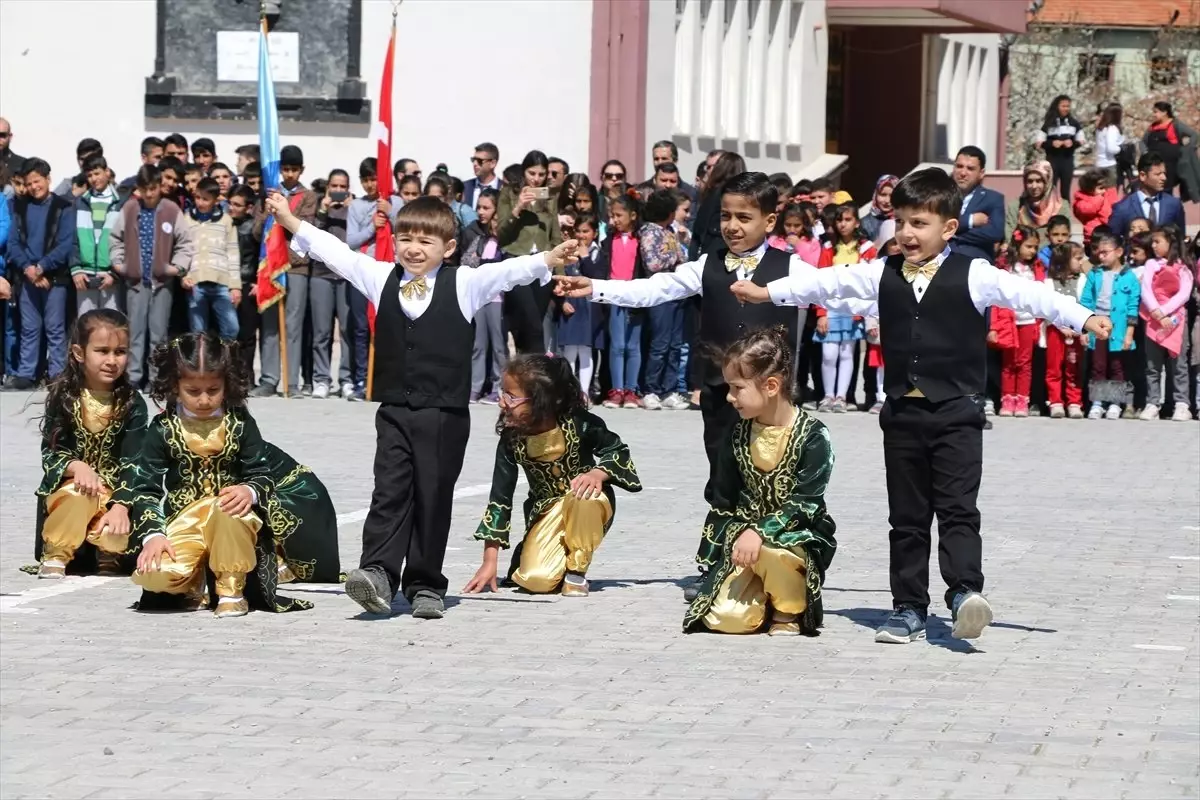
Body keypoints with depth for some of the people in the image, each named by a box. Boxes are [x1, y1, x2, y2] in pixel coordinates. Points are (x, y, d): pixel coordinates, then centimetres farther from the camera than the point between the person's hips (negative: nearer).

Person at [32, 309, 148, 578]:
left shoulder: (132, 404, -3)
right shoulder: (62, 396, -3)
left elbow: (132, 464, -10)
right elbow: (50, 453, -6)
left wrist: (120, 507, -25)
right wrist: (77, 467, -29)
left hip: (115, 490, 0)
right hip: (67, 485, 0)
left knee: (117, 538, -30)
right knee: (79, 494, -37)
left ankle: (108, 554, 11)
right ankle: (55, 556, -10)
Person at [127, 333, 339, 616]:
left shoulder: (239, 423, 2)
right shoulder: (163, 429, 1)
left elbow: (262, 474, 0)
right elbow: (145, 488, -2)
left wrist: (250, 492, -26)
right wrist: (153, 535, -18)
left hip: (229, 514, 0)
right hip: (183, 522, 1)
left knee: (226, 510, -40)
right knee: (154, 575, -31)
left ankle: (232, 590, -17)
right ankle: (194, 580, 7)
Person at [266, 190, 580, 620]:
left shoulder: (464, 284, 0)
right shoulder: (381, 278, 9)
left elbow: (507, 272, -12)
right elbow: (337, 253, 12)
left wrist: (547, 260, -28)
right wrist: (292, 222, 11)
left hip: (445, 414, -2)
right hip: (394, 410, 2)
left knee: (433, 498, 3)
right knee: (390, 491, -7)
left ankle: (425, 585, 9)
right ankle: (378, 572, -16)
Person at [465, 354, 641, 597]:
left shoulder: (577, 423, -20)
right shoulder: (511, 438, -14)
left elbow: (618, 451, -5)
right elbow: (500, 497, -9)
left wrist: (598, 474, -30)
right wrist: (489, 561, -11)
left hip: (589, 505, -1)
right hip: (545, 512, 1)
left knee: (580, 497, -40)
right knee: (535, 580, -24)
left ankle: (577, 569, -13)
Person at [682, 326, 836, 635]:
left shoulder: (812, 435, -12)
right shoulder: (738, 435, 4)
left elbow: (805, 503, -17)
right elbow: (723, 504, 11)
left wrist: (760, 532, -31)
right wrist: (708, 563, 9)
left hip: (798, 535, -4)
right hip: (745, 535, 4)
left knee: (769, 550, -41)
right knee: (725, 617, -21)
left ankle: (789, 610, -7)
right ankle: (764, 592, 15)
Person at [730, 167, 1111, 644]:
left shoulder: (973, 276, -4)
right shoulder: (883, 274, 9)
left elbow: (1027, 295, -12)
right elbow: (827, 282, 16)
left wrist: (1083, 318, -23)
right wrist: (768, 292, 19)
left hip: (956, 412, -4)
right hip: (902, 412, 4)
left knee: (958, 509, -13)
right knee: (906, 516, 8)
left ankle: (965, 591, -20)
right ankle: (908, 609, 11)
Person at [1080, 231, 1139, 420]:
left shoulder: (1129, 277, -3)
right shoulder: (1094, 275, 5)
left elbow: (1132, 308, -4)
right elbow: (1086, 303, 7)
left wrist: (1129, 333, -8)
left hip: (1118, 328, -3)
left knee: (1117, 368, 4)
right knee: (1098, 367, 6)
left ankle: (1115, 404, 11)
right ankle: (1096, 403, 11)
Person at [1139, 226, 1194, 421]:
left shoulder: (1183, 268, 5)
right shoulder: (1151, 264, 9)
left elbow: (1184, 294, -6)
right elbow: (1145, 291, -1)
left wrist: (1164, 311, -15)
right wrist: (1158, 315, -13)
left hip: (1175, 319, -2)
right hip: (1153, 319, 2)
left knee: (1178, 364, -4)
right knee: (1153, 365, 2)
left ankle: (1182, 405, -4)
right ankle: (1152, 404, 3)